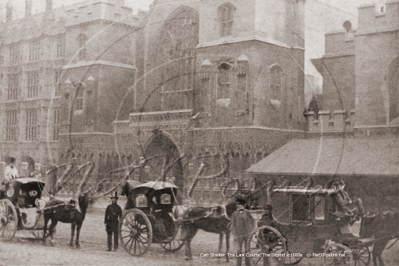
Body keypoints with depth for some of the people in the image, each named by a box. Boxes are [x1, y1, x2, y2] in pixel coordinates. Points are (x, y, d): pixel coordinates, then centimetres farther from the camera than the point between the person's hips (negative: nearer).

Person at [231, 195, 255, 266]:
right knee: (239, 251, -2)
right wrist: (234, 236, -3)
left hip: (247, 234, 1)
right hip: (239, 235, -1)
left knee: (247, 250, 5)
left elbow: (252, 221, 14)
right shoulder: (234, 214, 2)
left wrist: (252, 230, 6)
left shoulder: (247, 212, 4)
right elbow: (233, 226, 3)